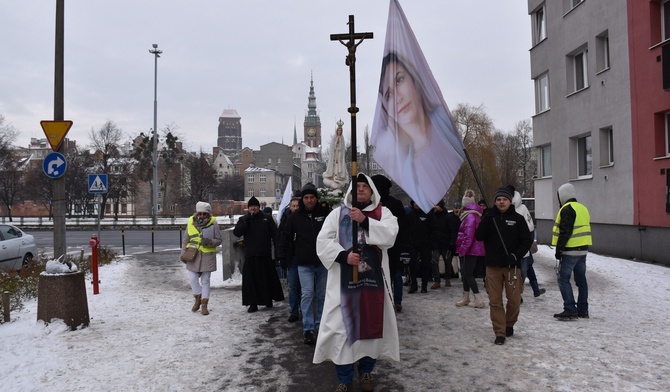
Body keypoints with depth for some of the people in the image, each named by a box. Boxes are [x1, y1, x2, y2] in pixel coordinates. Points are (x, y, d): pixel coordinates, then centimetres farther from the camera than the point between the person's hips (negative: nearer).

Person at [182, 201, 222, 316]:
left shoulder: (213, 223, -6)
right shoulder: (191, 222, 1)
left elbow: (219, 240, -3)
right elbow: (186, 240, 11)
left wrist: (209, 242, -21)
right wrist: (183, 253, 4)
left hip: (208, 255, -2)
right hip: (193, 255, 2)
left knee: (205, 281, 5)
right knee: (192, 278, -2)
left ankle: (204, 305, 15)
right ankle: (198, 298, 24)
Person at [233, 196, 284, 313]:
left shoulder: (267, 218, 6)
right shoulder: (243, 219, 9)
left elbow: (274, 234, 4)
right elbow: (236, 232, -3)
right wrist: (246, 223, -14)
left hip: (265, 254, 0)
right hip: (250, 255, 1)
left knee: (268, 278, 7)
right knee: (250, 279, -1)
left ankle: (268, 300, 23)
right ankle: (253, 303, 7)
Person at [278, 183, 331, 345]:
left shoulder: (326, 214, -1)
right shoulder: (295, 217, 2)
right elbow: (285, 237, 10)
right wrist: (283, 257, 5)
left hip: (323, 263, 1)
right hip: (304, 264, -1)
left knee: (322, 295, 11)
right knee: (307, 294, -7)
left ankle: (320, 325, 25)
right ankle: (308, 329, -2)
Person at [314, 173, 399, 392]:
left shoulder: (383, 213, 8)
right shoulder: (338, 213, 6)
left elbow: (390, 235, -11)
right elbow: (323, 240, -2)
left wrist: (365, 220, -21)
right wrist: (344, 255, -16)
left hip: (373, 277, 1)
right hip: (344, 279, -1)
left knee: (372, 323, 8)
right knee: (342, 325, -1)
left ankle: (366, 371, 27)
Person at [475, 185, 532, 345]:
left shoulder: (517, 219, 2)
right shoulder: (489, 217, 5)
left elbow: (527, 240, 1)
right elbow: (478, 237, -5)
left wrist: (516, 255, -13)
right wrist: (485, 219, -16)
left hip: (512, 266, -1)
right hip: (493, 266, 1)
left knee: (514, 299, 6)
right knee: (495, 301, 1)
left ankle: (509, 325, 31)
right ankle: (500, 332, 9)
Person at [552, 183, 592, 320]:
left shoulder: (567, 209, -12)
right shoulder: (583, 208, 16)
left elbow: (565, 232, -19)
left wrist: (559, 249, -14)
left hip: (570, 251, -9)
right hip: (583, 249, 9)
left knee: (563, 279, -4)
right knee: (581, 279, 13)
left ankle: (570, 309, -7)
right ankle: (583, 310, 18)